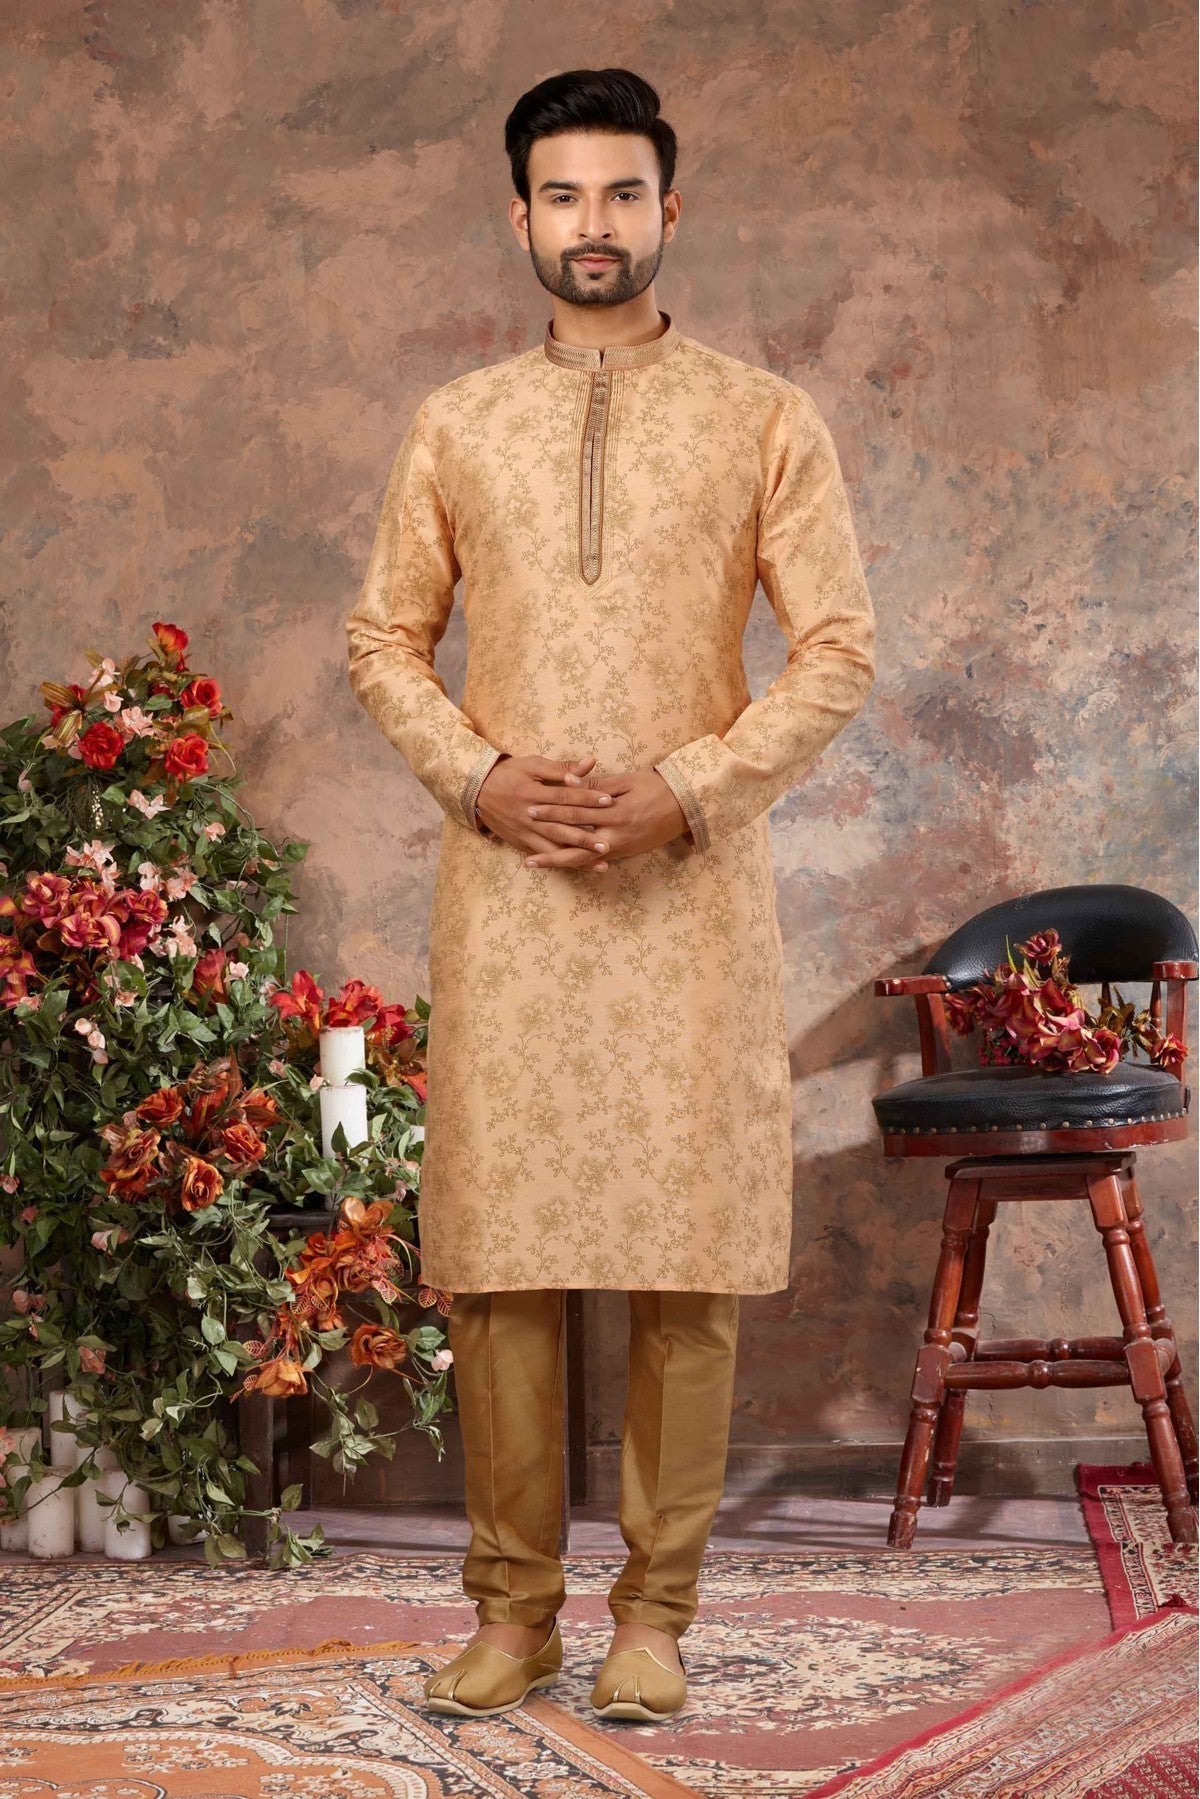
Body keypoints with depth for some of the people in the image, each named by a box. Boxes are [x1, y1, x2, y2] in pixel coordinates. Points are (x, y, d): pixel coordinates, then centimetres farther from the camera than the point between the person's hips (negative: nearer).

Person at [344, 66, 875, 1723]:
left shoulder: (763, 420, 6)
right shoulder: (456, 425, 12)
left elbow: (839, 649, 2)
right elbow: (386, 638, 13)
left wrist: (688, 790, -11)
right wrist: (480, 778, -5)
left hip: (691, 887, -1)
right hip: (504, 884, 2)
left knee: (689, 1252, -2)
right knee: (498, 1249, 0)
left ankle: (656, 1610, 9)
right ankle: (514, 1606, 10)